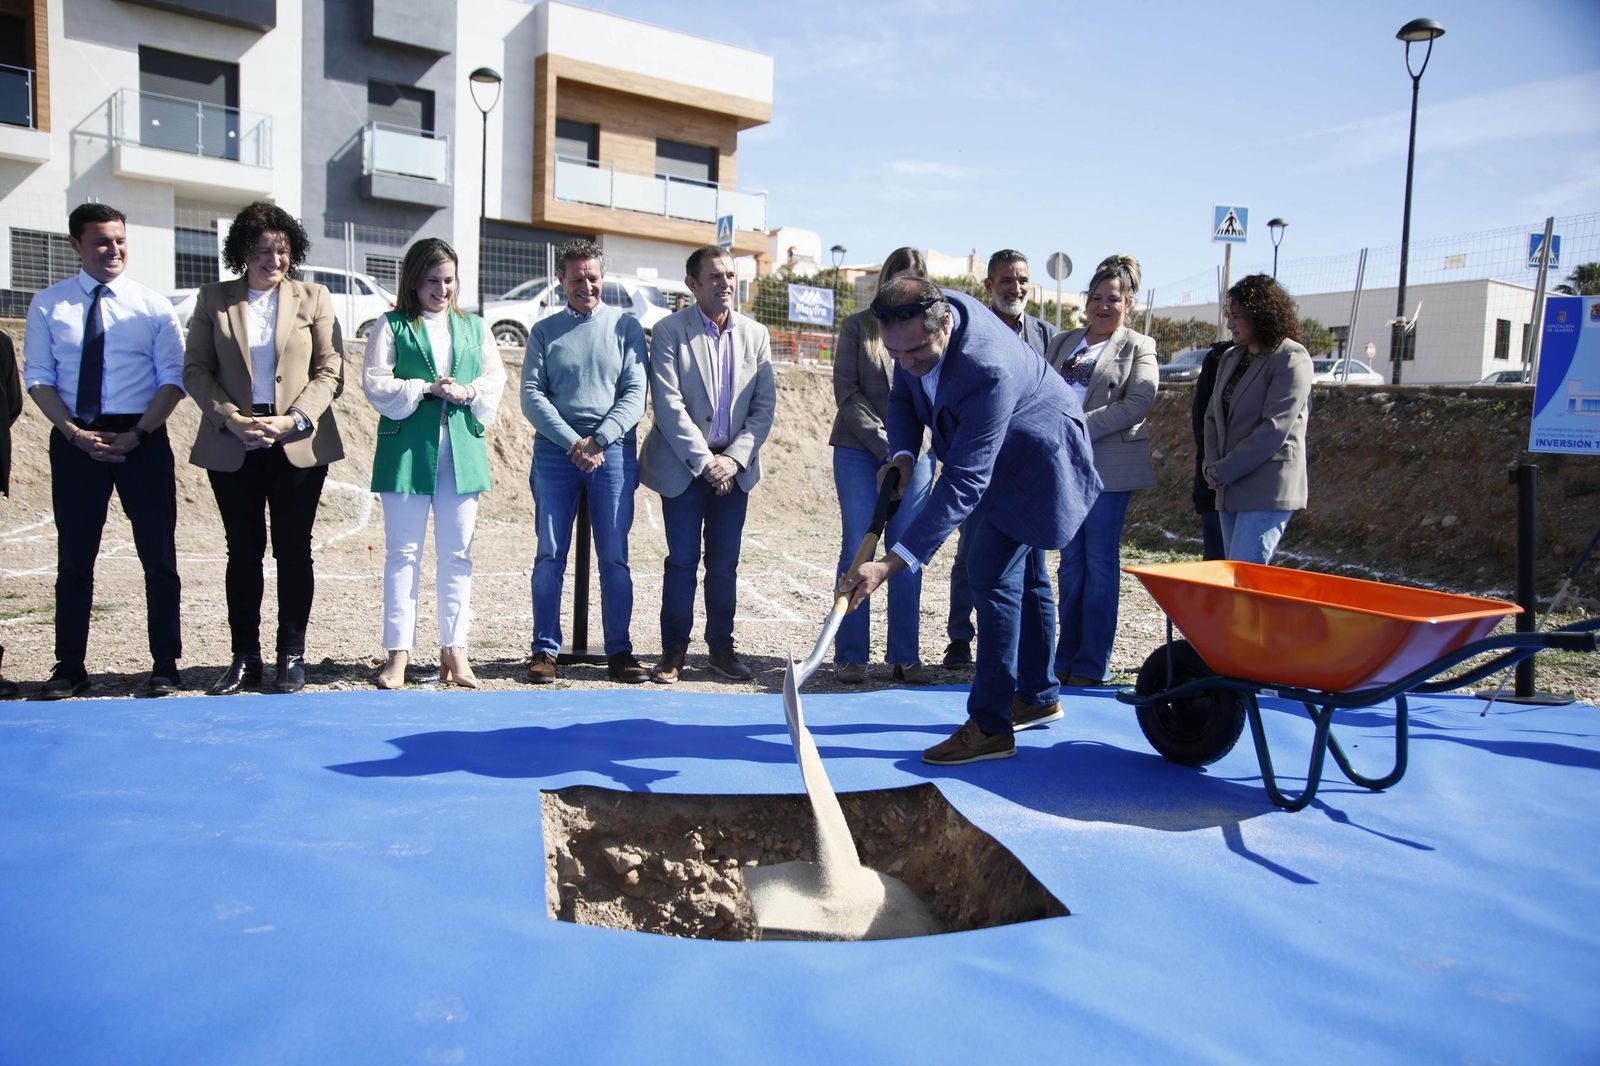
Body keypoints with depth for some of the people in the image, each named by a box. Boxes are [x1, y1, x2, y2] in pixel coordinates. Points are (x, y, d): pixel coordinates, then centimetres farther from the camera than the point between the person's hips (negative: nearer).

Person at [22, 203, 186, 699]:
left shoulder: (153, 305, 3)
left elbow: (173, 378, -1)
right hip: (74, 440, 1)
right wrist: (75, 433, -11)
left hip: (143, 438, -1)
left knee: (158, 554, 1)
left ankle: (165, 666, 10)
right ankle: (69, 668, 15)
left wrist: (138, 433, -13)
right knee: (74, 556, 6)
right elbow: (38, 378, 3)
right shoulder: (48, 304, 6)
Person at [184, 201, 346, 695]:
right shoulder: (213, 299, 8)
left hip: (299, 445, -1)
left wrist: (294, 420, -12)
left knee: (293, 550, 3)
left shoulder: (313, 298, 6)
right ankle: (245, 658, 14)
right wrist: (231, 419, -11)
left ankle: (291, 656, 12)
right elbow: (195, 369, 4)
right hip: (231, 446, 1)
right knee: (243, 551, 6)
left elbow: (331, 371, 1)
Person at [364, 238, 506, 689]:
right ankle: (398, 653, 6)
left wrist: (468, 392, -8)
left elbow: (496, 378, 11)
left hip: (462, 449, 3)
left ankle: (454, 650, 13)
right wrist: (426, 388, -13)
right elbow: (375, 383, -3)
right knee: (403, 551, 1)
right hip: (407, 449, -3)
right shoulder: (394, 326, 4)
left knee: (457, 553, 6)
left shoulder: (473, 327, 15)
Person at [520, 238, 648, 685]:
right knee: (550, 556, 1)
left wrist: (598, 440, -12)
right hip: (555, 451, 1)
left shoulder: (626, 326, 7)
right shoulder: (545, 331, 9)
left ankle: (619, 651, 7)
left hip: (614, 451, -1)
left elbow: (636, 394, 0)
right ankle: (544, 650, 8)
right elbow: (531, 395, 1)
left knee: (615, 557, 1)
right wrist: (573, 443, -11)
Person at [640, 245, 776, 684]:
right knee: (682, 561, 1)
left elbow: (765, 405, 3)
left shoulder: (756, 334, 6)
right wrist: (703, 460, -15)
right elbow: (668, 404, -11)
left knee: (725, 562, 8)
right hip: (683, 465, -3)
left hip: (733, 466, 3)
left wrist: (734, 458, -8)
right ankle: (674, 650, 13)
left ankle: (722, 647, 19)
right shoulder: (669, 331, -5)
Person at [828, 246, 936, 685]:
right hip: (859, 451, -1)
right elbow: (846, 391, -1)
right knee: (858, 551, -3)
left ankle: (905, 657, 7)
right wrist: (885, 446, -9)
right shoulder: (858, 325, 6)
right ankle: (850, 655, 4)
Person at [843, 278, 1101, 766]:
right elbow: (903, 396, 2)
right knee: (1022, 575, 18)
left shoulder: (987, 370, -41)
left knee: (992, 573, -17)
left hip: (1034, 455, -9)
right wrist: (902, 454, -18)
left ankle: (990, 726, -8)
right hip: (998, 454, 9)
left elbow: (964, 485, -42)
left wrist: (890, 563, -46)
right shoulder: (923, 324, -16)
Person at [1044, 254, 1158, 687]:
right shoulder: (1063, 343, 17)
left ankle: (1092, 663, 6)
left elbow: (1138, 403, -10)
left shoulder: (1138, 347, 3)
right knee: (1070, 561, 9)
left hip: (1110, 466, -4)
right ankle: (1066, 657, 16)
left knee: (1100, 562, -1)